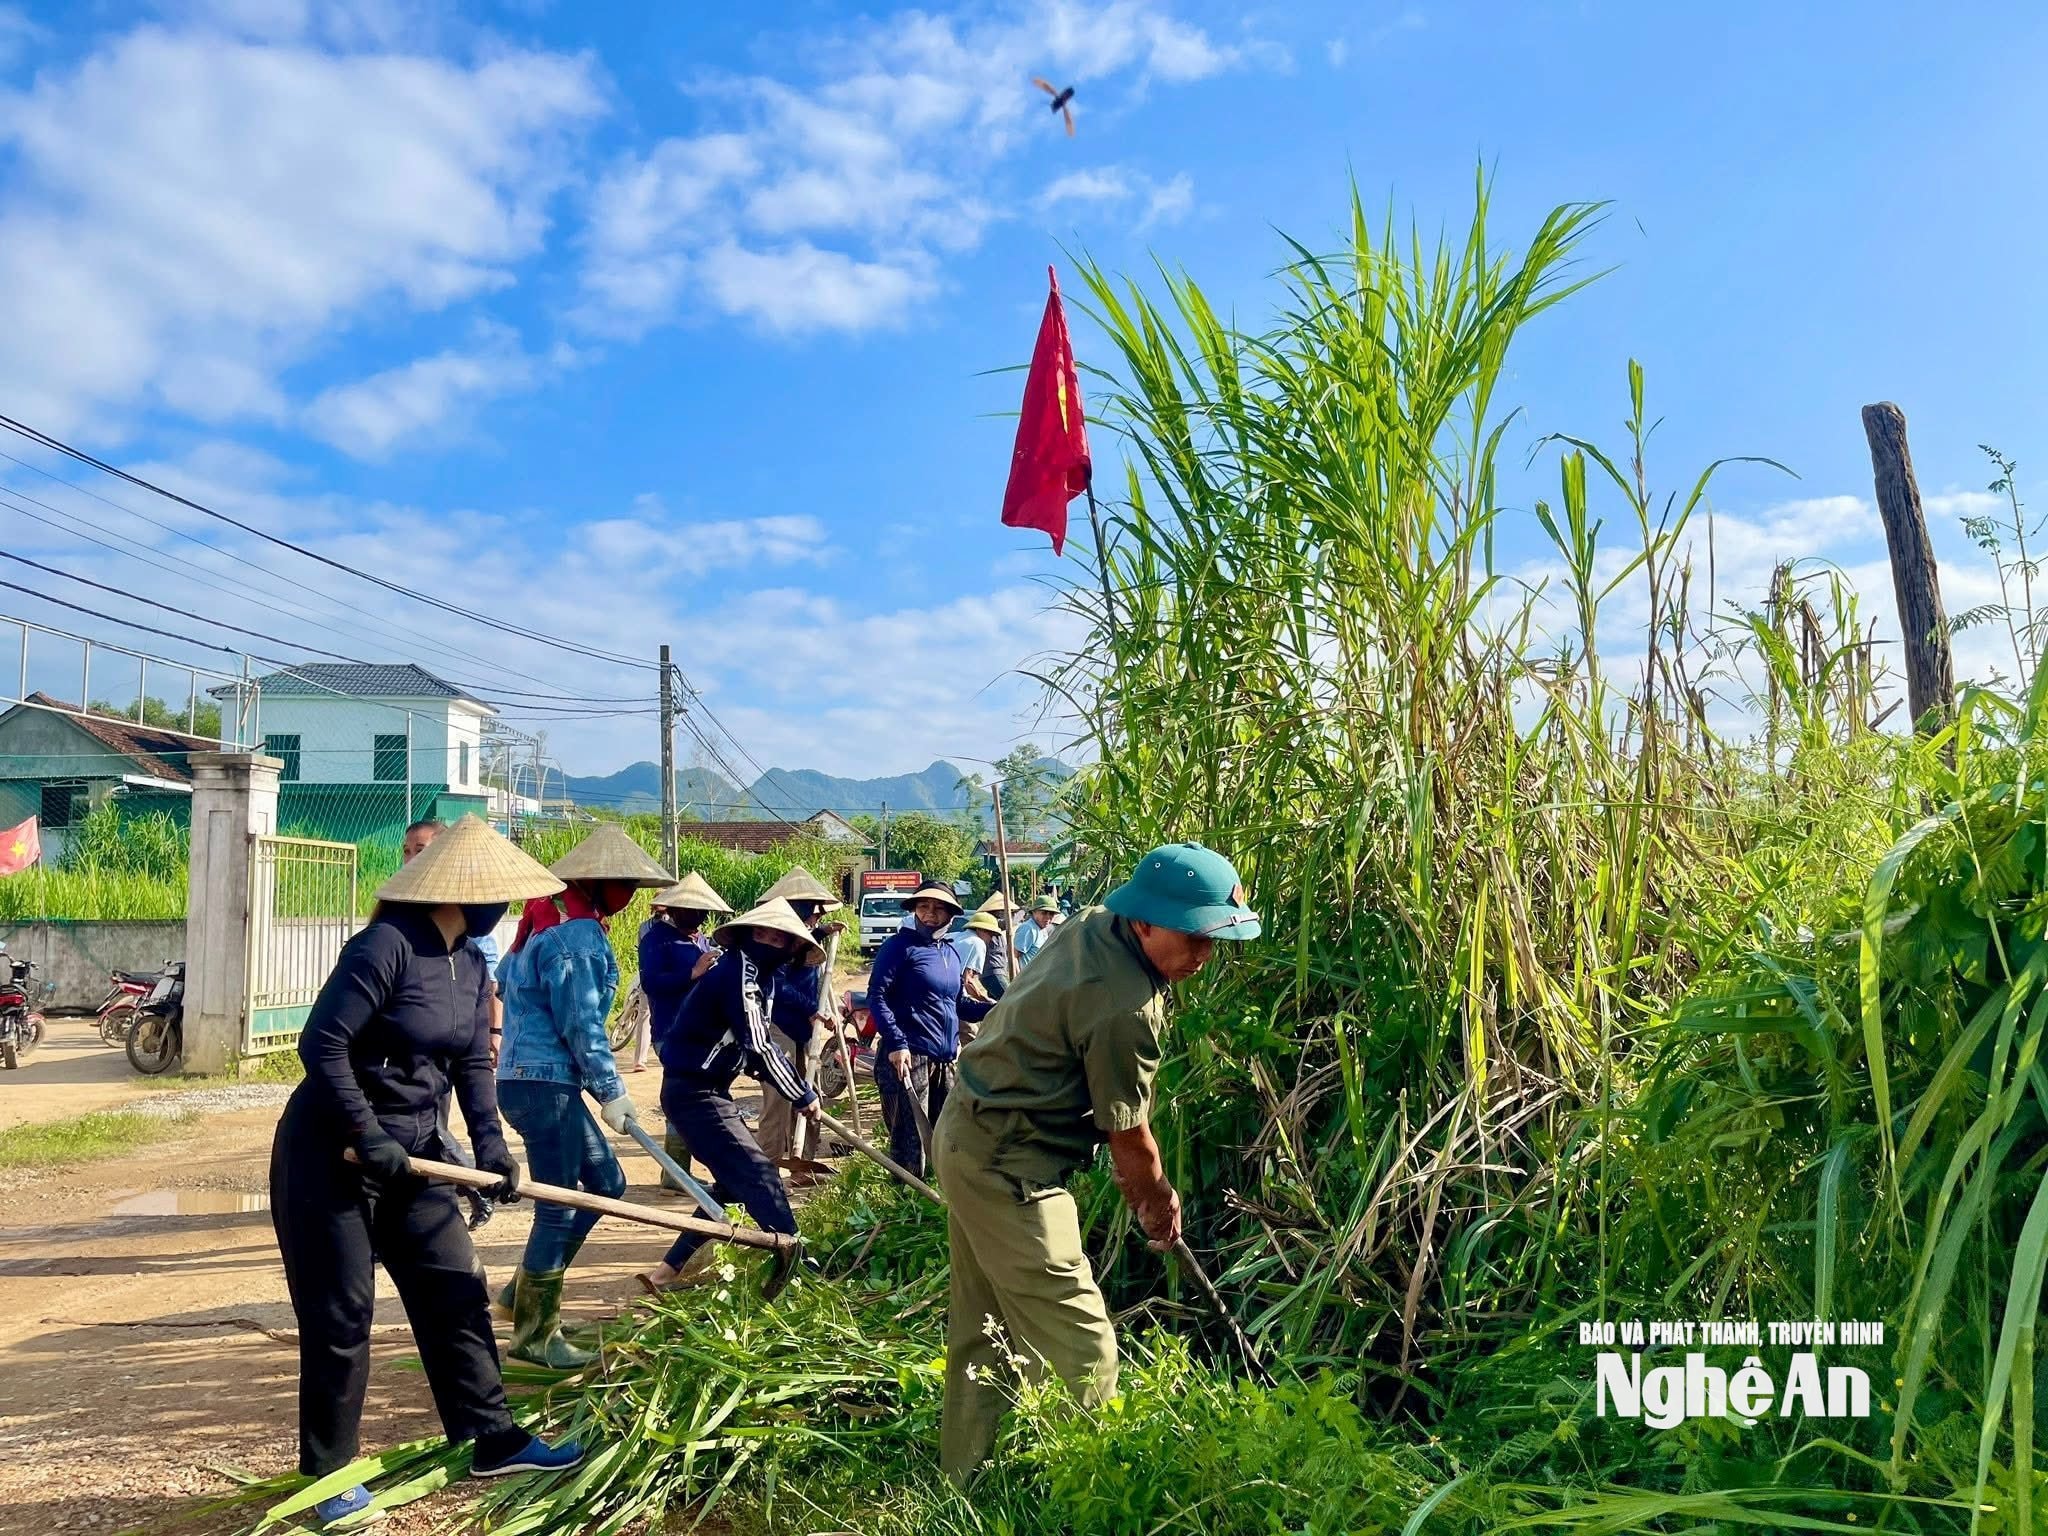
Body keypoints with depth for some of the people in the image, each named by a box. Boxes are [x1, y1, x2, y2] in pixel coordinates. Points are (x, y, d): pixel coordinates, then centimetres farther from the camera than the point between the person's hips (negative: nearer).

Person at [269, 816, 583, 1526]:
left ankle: (491, 1439, 22)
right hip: (330, 1155, -8)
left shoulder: (469, 963, 4)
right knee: (340, 1317, 3)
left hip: (412, 1154, 8)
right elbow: (321, 1044, -24)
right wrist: (368, 1136, -22)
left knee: (455, 1291, 11)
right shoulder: (387, 945, -22)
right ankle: (328, 1473, 21)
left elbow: (472, 1059, 7)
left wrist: (489, 1141, -5)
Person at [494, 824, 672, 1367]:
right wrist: (611, 1090, -11)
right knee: (560, 1207, -2)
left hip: (531, 1078, 11)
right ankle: (535, 1335, 11)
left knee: (606, 1182, 16)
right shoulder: (578, 934, -16)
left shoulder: (551, 923, 15)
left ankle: (525, 1291, 22)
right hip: (544, 1083, -11)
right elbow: (581, 1024, -18)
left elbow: (505, 978, 24)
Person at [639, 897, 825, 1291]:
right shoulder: (739, 971, -20)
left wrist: (799, 1090, 5)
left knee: (734, 1181, 15)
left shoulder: (760, 974, 10)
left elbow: (758, 1044, 15)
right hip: (694, 1092, -10)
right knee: (758, 1175, -10)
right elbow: (758, 1049, -23)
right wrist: (804, 1096, -13)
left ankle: (668, 1270, 20)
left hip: (705, 1091, 10)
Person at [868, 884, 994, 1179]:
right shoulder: (900, 946, -5)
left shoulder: (952, 954, 17)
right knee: (911, 1143, -7)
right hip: (907, 1055, -8)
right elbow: (877, 996, -12)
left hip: (946, 1059, 8)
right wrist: (896, 1043, -21)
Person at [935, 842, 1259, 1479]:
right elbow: (1128, 1138, -16)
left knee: (984, 1326, 21)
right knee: (1082, 1351, -4)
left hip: (968, 1133, 10)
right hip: (1009, 1169, -10)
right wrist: (1159, 1203, 7)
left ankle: (964, 1473, 35)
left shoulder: (1096, 921, 0)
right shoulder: (1126, 1007, -27)